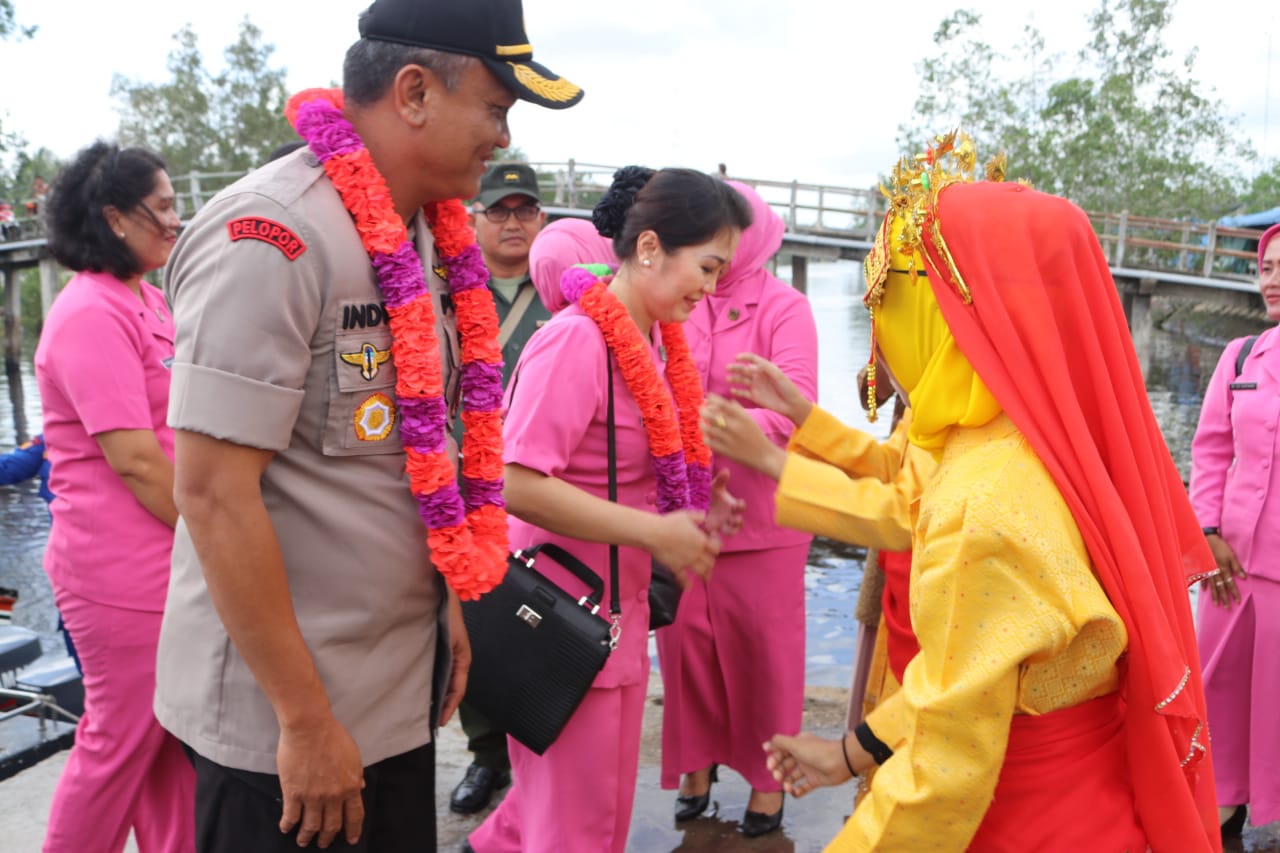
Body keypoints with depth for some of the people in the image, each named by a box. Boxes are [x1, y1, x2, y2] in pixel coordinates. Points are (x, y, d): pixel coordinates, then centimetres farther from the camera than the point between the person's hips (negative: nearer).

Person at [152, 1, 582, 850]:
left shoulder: (428, 237, 5)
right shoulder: (273, 236, -20)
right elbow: (212, 491, -22)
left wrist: (444, 599, 13)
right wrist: (304, 718, -19)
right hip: (283, 712, -8)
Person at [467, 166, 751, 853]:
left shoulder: (650, 339, 5)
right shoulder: (577, 339, -22)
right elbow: (519, 485, -27)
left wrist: (695, 503, 1)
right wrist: (654, 532, -24)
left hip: (616, 607, 9)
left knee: (604, 788, 25)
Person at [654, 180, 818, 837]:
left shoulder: (784, 309, -4)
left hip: (757, 513, -3)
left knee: (761, 647, 9)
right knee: (686, 639, 11)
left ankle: (767, 773, 28)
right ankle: (698, 759, 32)